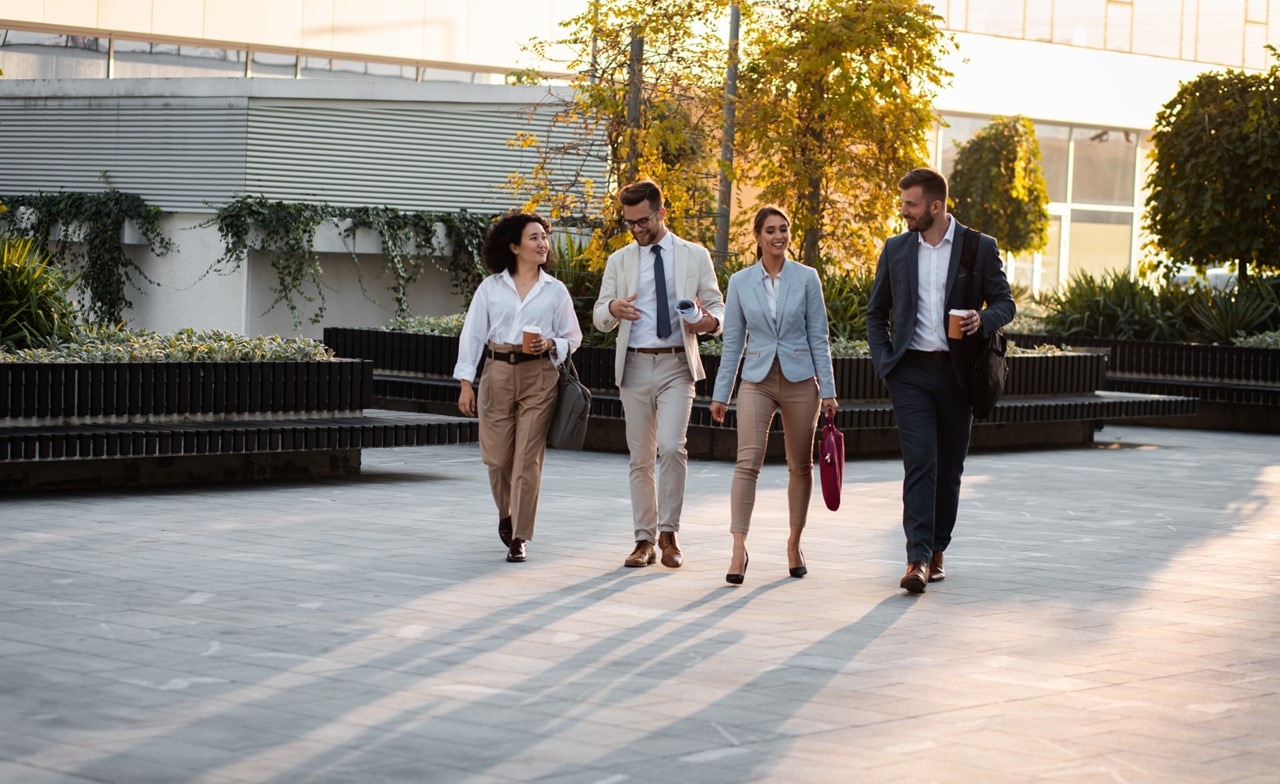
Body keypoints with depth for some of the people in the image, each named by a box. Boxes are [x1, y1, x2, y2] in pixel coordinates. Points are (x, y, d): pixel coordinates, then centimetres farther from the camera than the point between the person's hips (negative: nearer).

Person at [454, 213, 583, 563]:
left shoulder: (555, 290, 6)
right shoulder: (490, 287, 5)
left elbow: (573, 336, 11)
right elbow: (472, 334, 5)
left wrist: (550, 344, -11)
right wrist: (466, 383, -1)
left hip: (539, 376, -1)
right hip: (497, 373, 1)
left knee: (528, 458, -5)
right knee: (497, 455, 5)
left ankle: (519, 538, 0)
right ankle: (506, 514, 35)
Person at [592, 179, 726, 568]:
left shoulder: (695, 256, 5)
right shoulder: (619, 261, 10)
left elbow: (717, 307, 7)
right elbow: (599, 317, 10)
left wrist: (708, 320, -17)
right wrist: (613, 309, -14)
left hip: (676, 365, -2)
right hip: (634, 366, 2)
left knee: (671, 447, -18)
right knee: (641, 458, 5)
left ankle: (669, 533, -5)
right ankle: (645, 539, 12)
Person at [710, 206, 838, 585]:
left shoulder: (806, 278, 0)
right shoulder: (740, 282, 2)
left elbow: (818, 337, 1)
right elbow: (733, 342, 6)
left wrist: (828, 390, -3)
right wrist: (720, 393, 5)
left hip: (800, 381, 0)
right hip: (757, 380, 0)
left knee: (800, 466, 9)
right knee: (747, 461, -15)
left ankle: (794, 543, 23)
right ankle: (738, 548, -19)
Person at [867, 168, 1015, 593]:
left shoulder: (980, 248, 1)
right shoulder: (896, 249, 8)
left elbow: (1004, 302, 4)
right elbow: (876, 312, 15)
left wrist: (982, 319, -18)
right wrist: (883, 362, 3)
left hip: (957, 372, 0)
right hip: (911, 371, 0)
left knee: (949, 467, 7)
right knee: (919, 462, -12)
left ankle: (937, 550, 22)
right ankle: (918, 558, -17)